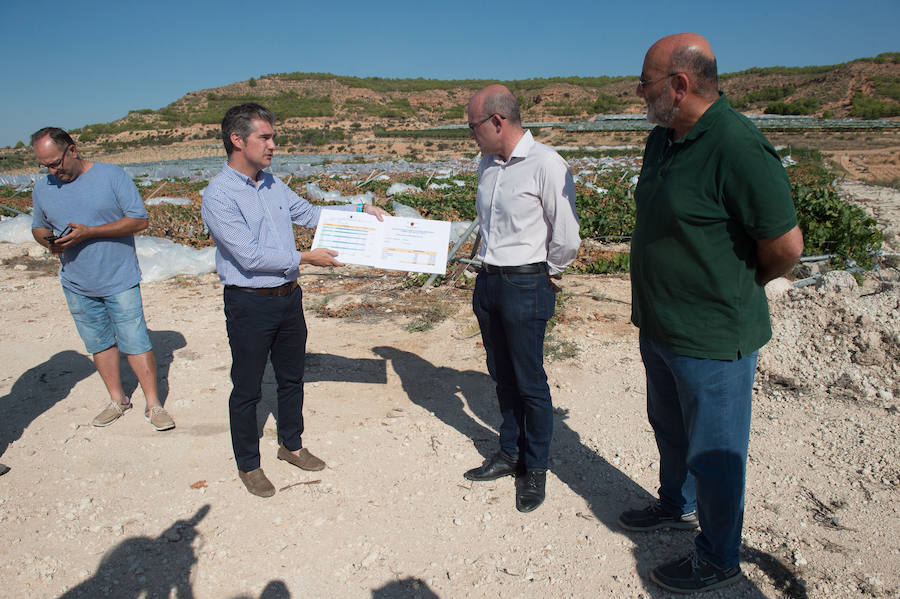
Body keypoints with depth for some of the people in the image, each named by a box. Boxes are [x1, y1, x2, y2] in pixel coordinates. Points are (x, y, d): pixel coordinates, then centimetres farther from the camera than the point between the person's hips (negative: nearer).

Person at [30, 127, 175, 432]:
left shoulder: (112, 176, -8)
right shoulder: (42, 187, 7)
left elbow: (139, 219, -12)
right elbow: (38, 227, 19)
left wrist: (89, 232, -19)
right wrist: (49, 241, -7)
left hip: (120, 280, -5)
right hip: (77, 284, 5)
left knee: (135, 342, -3)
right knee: (99, 343, 13)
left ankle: (152, 404, 7)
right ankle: (118, 400, 27)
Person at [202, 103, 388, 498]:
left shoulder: (273, 185, 7)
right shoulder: (218, 196, -16)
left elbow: (310, 214, 19)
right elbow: (251, 256, -21)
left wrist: (361, 209, 11)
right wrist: (305, 258, -16)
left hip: (289, 297, 7)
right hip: (249, 303, -7)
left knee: (291, 377, 19)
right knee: (247, 388, 8)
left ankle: (291, 445, 38)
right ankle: (248, 464, 26)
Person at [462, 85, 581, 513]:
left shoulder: (545, 164, -15)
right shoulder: (487, 164, 10)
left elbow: (567, 238, -12)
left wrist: (543, 275, 0)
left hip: (526, 286, -7)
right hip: (487, 282, 7)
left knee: (530, 381, 4)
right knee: (502, 376, 16)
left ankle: (535, 468, 21)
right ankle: (509, 454, 33)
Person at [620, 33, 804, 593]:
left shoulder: (737, 146, -24)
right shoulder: (662, 139, 5)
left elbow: (786, 244, -21)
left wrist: (736, 292, -4)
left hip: (713, 340, -9)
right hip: (659, 328, 9)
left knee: (713, 454, 9)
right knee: (669, 429, 27)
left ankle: (719, 560, 31)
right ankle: (678, 505, 52)